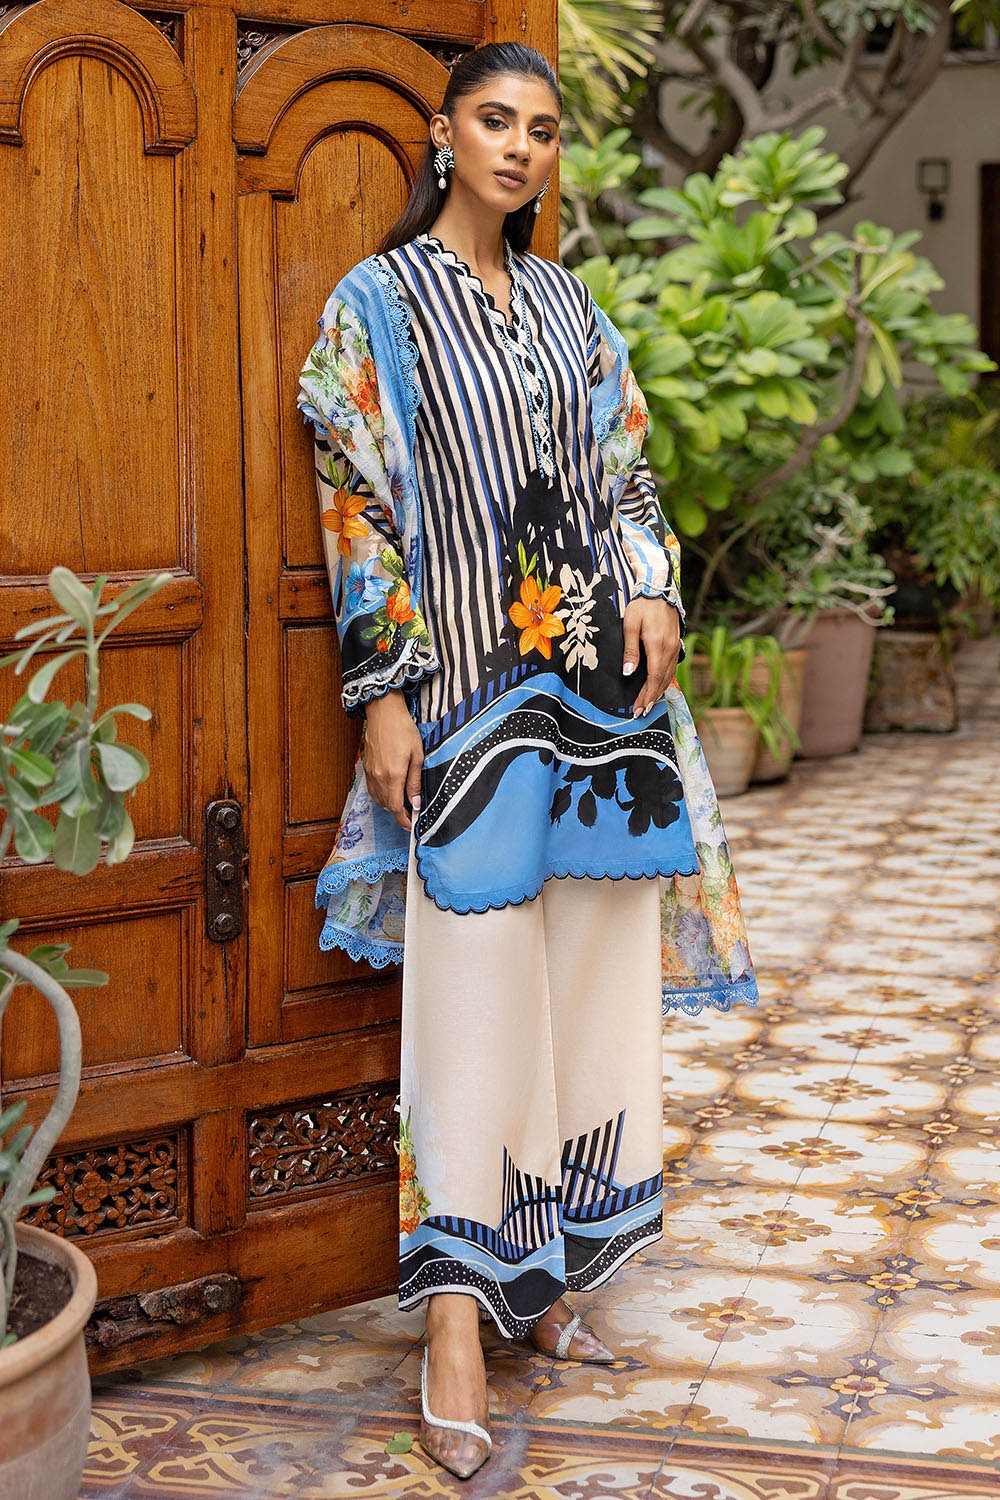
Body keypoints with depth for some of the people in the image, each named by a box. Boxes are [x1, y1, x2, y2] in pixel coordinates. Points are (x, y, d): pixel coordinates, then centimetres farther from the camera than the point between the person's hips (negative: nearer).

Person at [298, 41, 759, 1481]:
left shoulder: (571, 307, 15)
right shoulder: (380, 302, -1)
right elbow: (361, 502, -6)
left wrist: (652, 593, -1)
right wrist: (383, 693, -12)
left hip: (596, 677, 6)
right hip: (468, 686, -6)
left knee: (588, 977, 7)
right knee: (477, 978, -7)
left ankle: (544, 1275, 19)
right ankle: (457, 1326, -2)